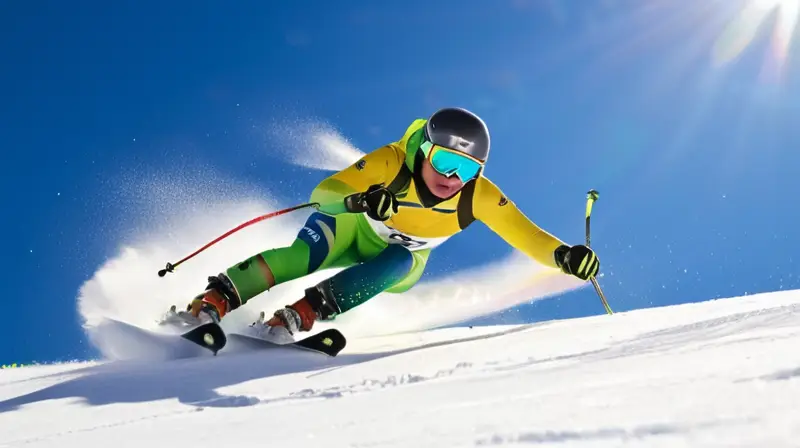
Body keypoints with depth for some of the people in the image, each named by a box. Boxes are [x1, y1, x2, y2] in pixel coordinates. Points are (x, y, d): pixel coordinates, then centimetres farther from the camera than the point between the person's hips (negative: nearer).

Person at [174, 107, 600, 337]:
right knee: (304, 256, -32)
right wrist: (356, 200, -60)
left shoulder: (479, 196, -27)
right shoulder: (392, 161, -35)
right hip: (352, 226, -3)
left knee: (399, 263, -33)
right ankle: (214, 300, -25)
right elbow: (322, 193, -38)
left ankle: (304, 313, -37)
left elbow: (526, 236, -25)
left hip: (399, 265, 3)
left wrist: (564, 255, -45)